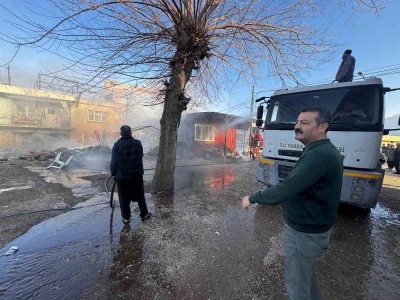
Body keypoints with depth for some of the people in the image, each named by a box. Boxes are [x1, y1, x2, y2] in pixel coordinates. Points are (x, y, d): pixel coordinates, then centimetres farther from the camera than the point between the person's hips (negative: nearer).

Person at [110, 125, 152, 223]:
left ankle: (126, 217, 23)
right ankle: (144, 214, 23)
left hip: (122, 175, -2)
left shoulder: (117, 145, -10)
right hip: (137, 174, 3)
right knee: (140, 195, 14)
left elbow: (114, 162, -8)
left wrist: (113, 173, 6)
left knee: (124, 198, 12)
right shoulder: (138, 143, 0)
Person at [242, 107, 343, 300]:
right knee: (306, 272, 30)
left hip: (304, 233, -10)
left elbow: (285, 190, -34)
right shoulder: (327, 151, 5)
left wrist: (252, 198, -21)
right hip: (314, 228, 10)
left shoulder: (318, 155, -29)